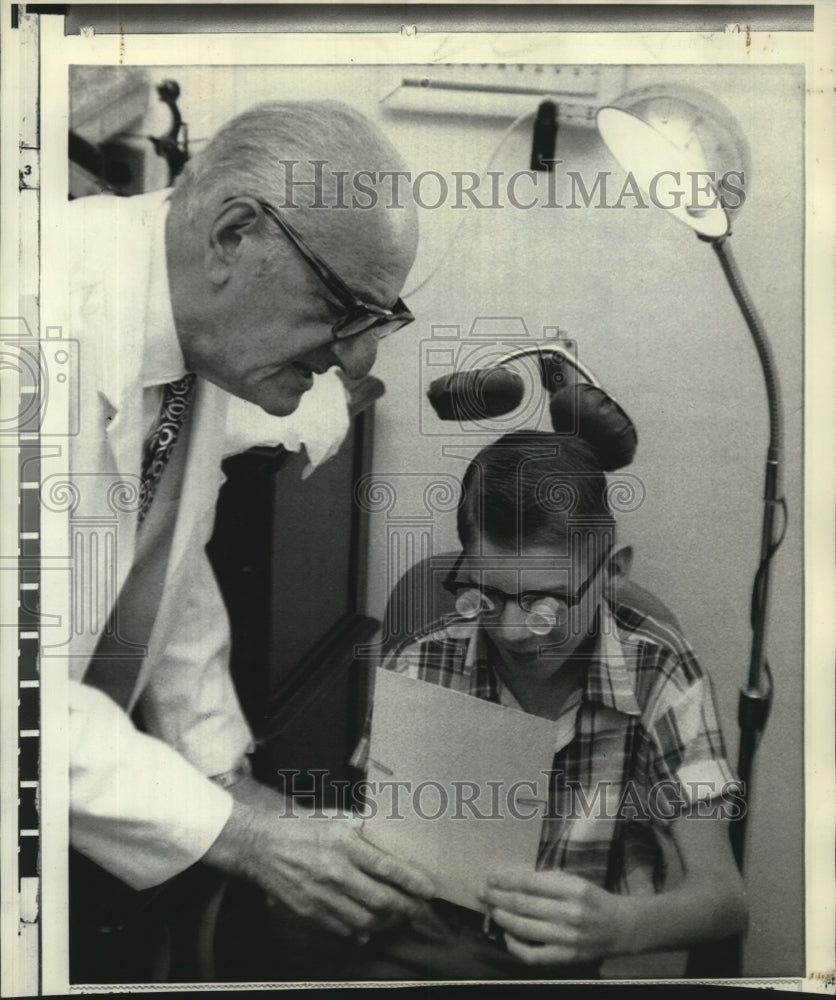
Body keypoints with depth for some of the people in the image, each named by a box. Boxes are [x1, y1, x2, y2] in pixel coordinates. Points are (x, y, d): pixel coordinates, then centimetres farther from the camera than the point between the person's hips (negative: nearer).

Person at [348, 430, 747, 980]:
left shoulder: (658, 671, -11)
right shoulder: (421, 667, -8)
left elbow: (723, 896, -13)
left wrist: (618, 925, -33)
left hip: (596, 956, 0)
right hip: (434, 942, 0)